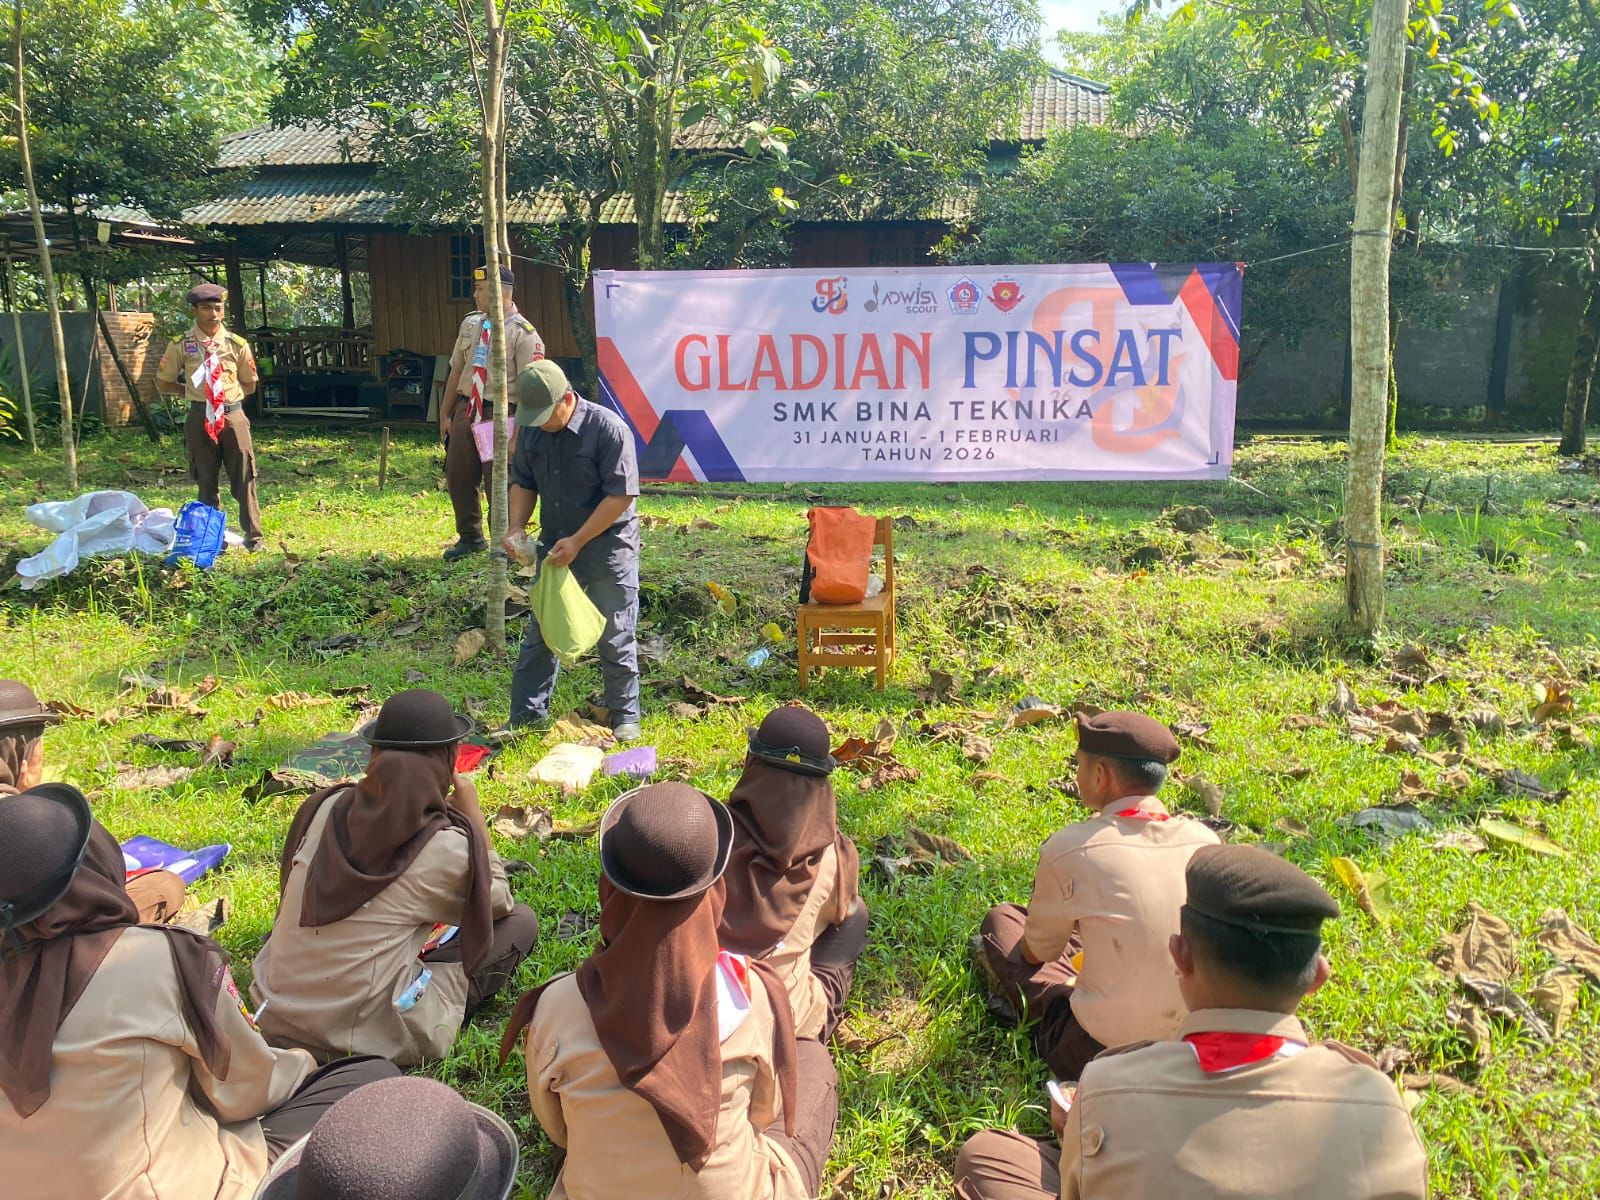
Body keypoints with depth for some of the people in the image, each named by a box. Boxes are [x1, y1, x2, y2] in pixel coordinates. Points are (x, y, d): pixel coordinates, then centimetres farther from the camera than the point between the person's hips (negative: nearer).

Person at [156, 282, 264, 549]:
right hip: (200, 418, 0)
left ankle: (253, 535, 10)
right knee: (206, 480, 9)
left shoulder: (237, 344, 1)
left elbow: (249, 385, 12)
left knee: (244, 477, 2)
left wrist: (227, 392, 1)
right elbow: (164, 384, 7)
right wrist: (194, 390, 2)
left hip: (233, 415, 0)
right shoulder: (181, 345, -1)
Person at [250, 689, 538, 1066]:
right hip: (370, 1038, -6)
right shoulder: (447, 847, -16)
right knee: (521, 922, 4)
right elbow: (499, 901, 4)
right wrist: (475, 819, 7)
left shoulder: (324, 808, -3)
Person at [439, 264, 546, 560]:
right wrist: (445, 414, 17)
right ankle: (470, 537, 33)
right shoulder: (470, 323, 9)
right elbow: (456, 370, 16)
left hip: (500, 415, -7)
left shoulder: (524, 333, -12)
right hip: (466, 411, 7)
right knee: (458, 477, 13)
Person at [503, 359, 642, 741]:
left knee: (614, 638, 3)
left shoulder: (608, 428, -19)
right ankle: (525, 717, 21)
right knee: (539, 634, 9)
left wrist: (577, 541, -22)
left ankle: (626, 719, 19)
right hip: (555, 545, 6)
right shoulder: (530, 430, -1)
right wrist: (516, 527, -6)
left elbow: (621, 495, -21)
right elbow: (523, 482, 11)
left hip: (608, 545, -5)